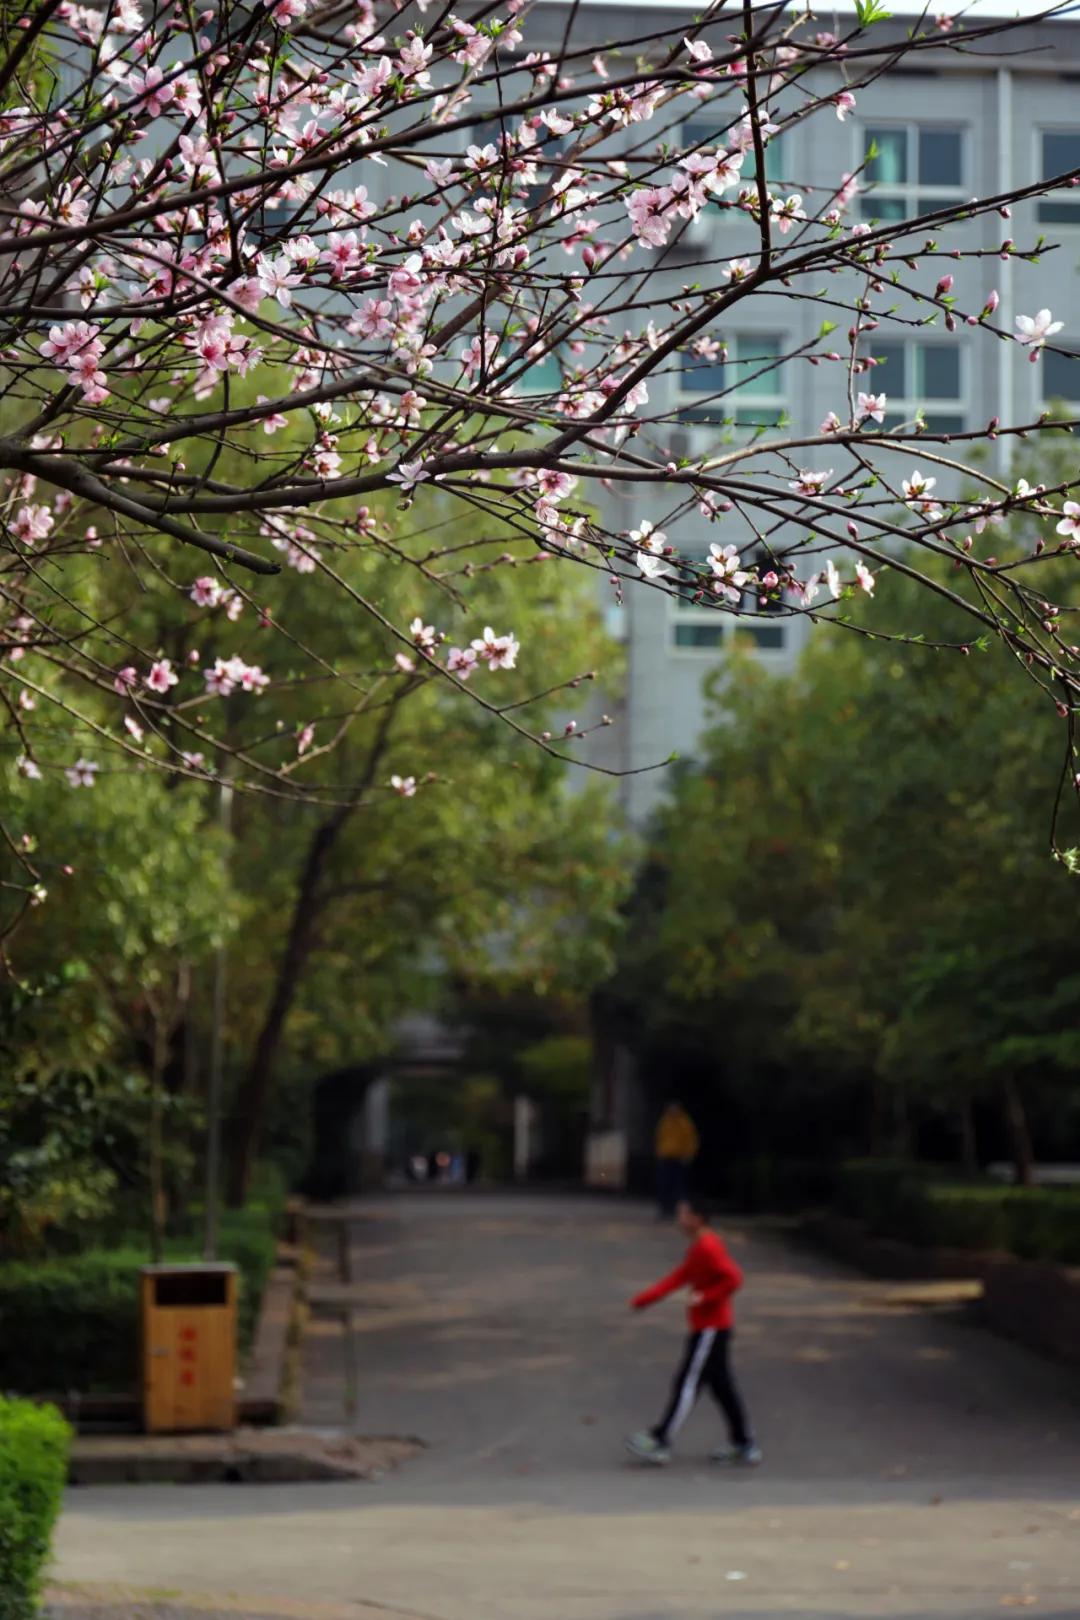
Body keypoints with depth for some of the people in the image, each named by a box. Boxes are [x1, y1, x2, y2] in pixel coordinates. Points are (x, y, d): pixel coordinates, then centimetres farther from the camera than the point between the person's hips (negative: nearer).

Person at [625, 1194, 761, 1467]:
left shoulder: (709, 1248, -17)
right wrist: (643, 1299, 15)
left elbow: (733, 1278, -25)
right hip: (710, 1326, 10)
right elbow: (679, 1277, 18)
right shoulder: (698, 1248, 14)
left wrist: (705, 1298, -21)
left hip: (710, 1328, -10)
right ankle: (743, 1444, 15)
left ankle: (660, 1442, -4)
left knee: (687, 1383, -6)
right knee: (722, 1386, 12)